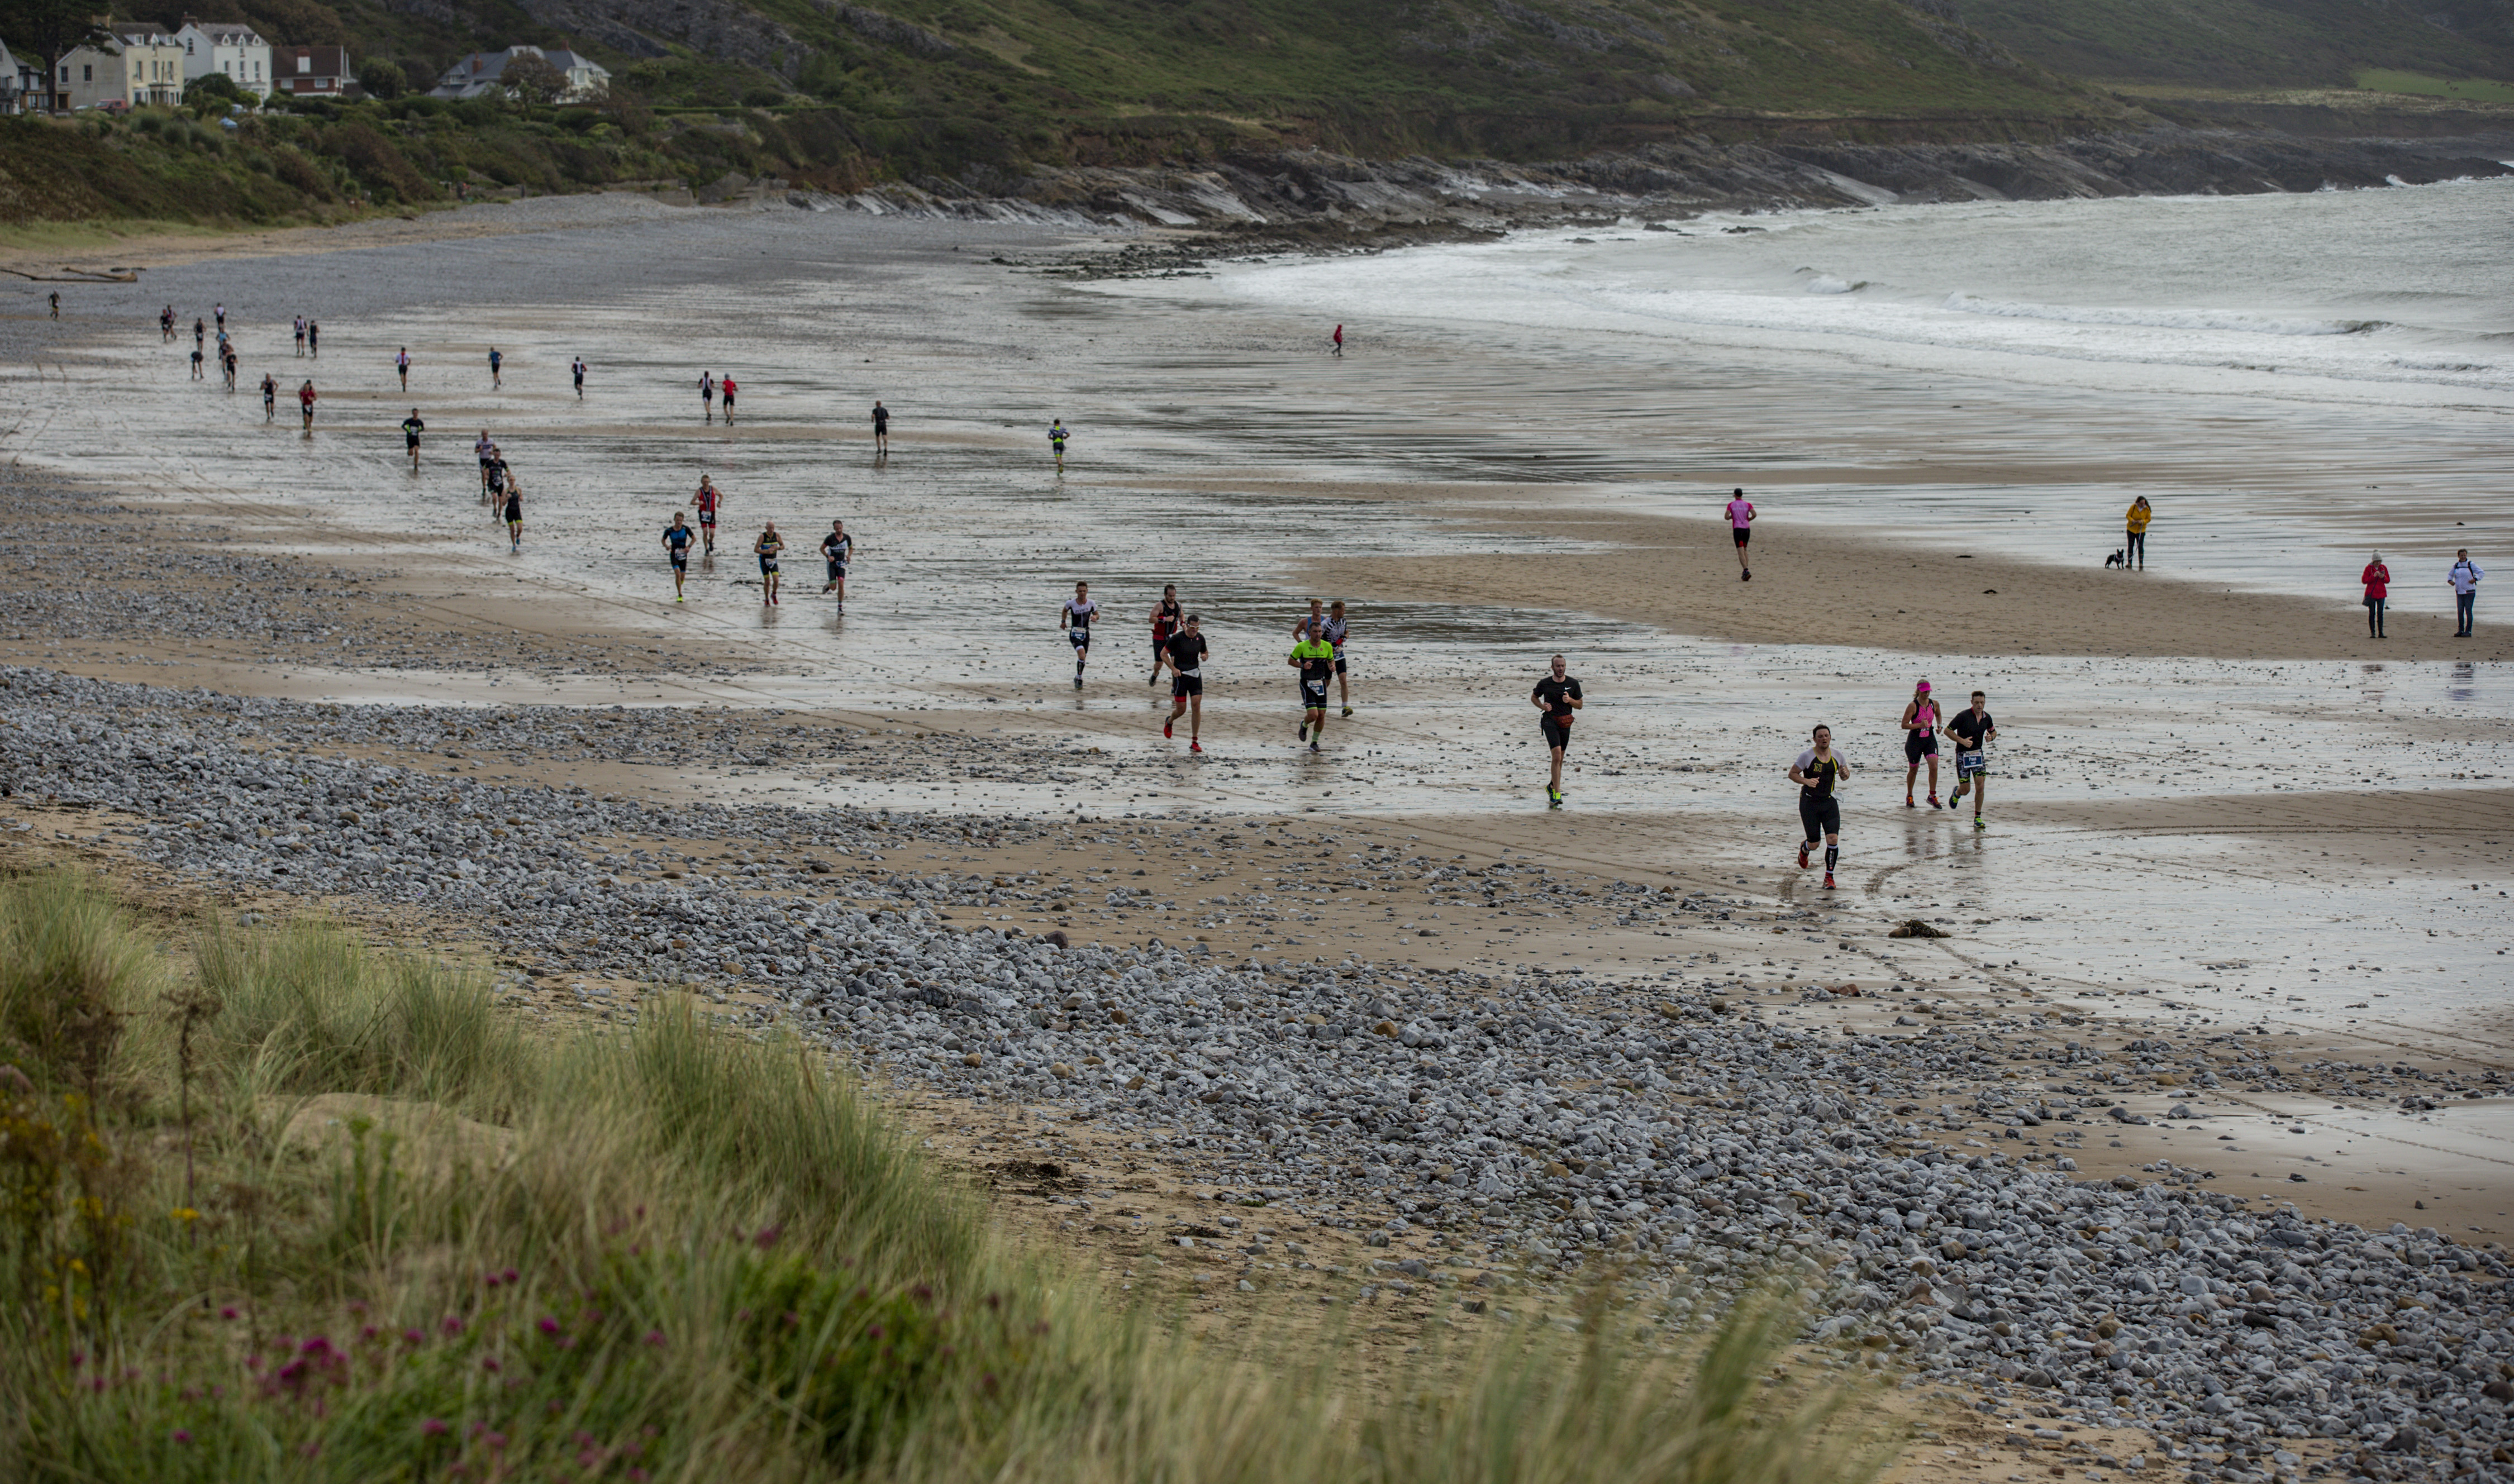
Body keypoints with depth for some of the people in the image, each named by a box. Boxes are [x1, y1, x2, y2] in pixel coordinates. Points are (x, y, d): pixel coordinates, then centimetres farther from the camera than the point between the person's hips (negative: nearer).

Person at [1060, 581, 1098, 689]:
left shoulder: (1091, 604, -4)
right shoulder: (1071, 603, -8)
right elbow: (1065, 611, 15)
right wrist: (1063, 621, 10)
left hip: (1085, 634, 3)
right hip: (1074, 634, -3)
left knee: (1083, 658, 12)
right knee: (1082, 655, -23)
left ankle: (1077, 678, 35)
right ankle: (1079, 678, -6)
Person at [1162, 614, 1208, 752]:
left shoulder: (1200, 638, 0)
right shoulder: (1177, 638, -13)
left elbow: (1204, 652, 17)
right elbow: (1163, 654, -4)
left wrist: (1204, 657, -7)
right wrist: (1173, 669, -14)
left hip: (1195, 675, 3)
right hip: (1180, 675, -3)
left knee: (1196, 707, -6)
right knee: (1181, 709, 0)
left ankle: (1195, 742, -1)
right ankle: (1169, 722, 38)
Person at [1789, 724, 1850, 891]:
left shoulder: (1837, 756, 2)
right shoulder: (1807, 756, -9)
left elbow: (1844, 776, 16)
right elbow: (1792, 774, -5)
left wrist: (1845, 773, -9)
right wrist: (1806, 781, -24)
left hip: (1830, 802, 3)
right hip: (1809, 803, -2)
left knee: (1833, 839, -13)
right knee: (1814, 843, 4)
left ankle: (1829, 876, 0)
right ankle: (1804, 851, 44)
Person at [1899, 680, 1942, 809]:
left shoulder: (1934, 704, 1)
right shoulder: (1912, 706, -14)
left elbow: (1938, 714, 25)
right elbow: (1904, 725, -14)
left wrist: (1939, 725, 7)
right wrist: (1919, 725, -25)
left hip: (1930, 739, 3)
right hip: (1915, 740, -3)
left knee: (1934, 767, -13)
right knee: (1913, 770, 9)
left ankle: (1932, 796, 1)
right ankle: (1909, 796, 31)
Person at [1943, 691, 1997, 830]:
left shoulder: (1987, 717, 1)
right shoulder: (1963, 716, -15)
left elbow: (1993, 731, 19)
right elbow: (1948, 731, -11)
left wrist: (1991, 737, -5)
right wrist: (1962, 741, -23)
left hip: (1978, 753, 4)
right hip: (1963, 754, -4)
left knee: (1980, 786, -8)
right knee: (1965, 789, -2)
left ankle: (1977, 818, 4)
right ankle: (1957, 793, 38)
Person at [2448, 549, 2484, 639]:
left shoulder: (2471, 565, -4)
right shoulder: (2456, 565, 9)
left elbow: (2482, 573, -4)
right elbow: (2450, 575, 22)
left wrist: (2475, 579, -19)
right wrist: (2450, 580, 1)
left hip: (2469, 592, -4)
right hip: (2459, 592, 4)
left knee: (2468, 611, -6)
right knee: (2460, 611, 1)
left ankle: (2468, 631, -2)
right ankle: (2460, 630, 9)